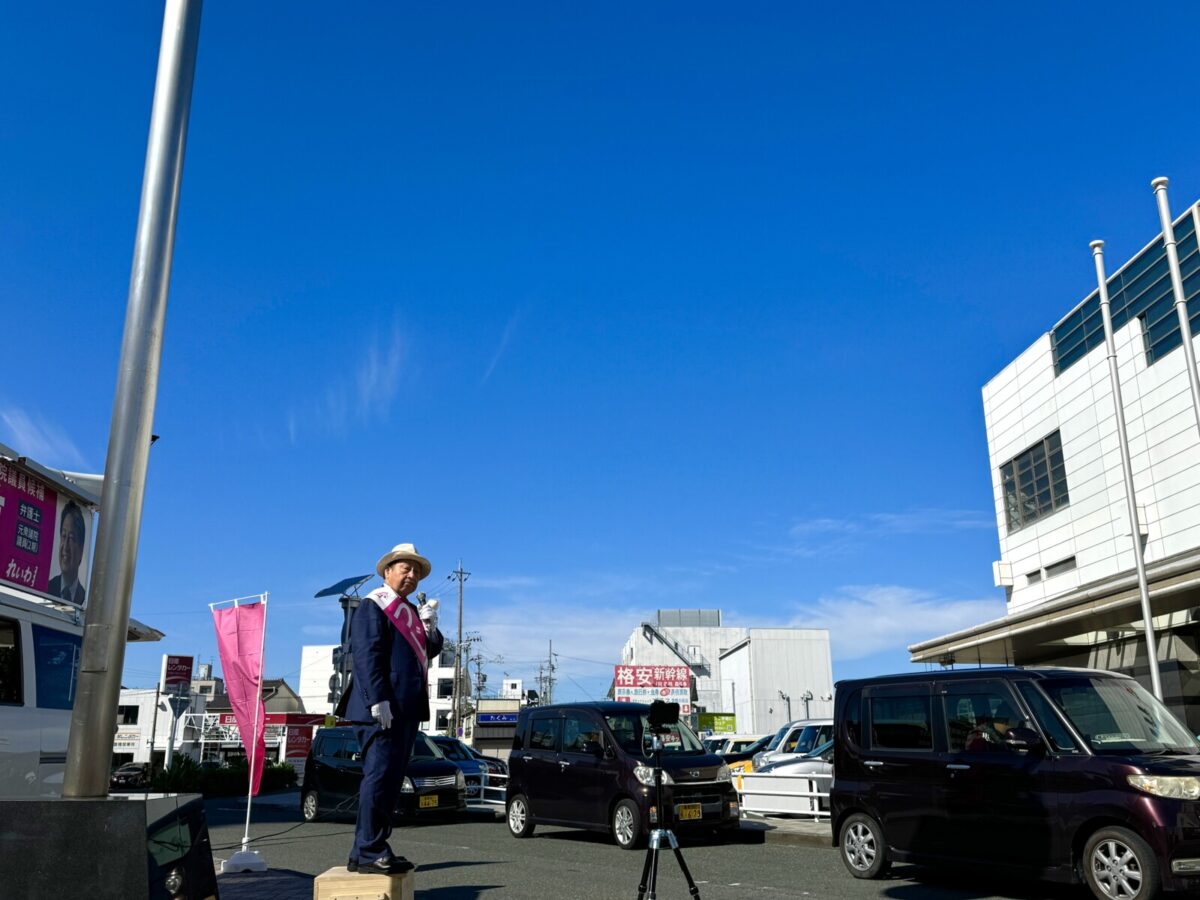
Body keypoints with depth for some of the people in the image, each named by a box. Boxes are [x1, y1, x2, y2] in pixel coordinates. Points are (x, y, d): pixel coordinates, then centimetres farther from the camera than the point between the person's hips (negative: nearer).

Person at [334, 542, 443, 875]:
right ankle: (367, 853, -5)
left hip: (406, 708, 9)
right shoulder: (373, 605, -5)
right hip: (382, 709, -9)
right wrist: (378, 700, -23)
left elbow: (430, 650, 20)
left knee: (391, 779, 11)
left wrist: (430, 626, 1)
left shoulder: (411, 611, 20)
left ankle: (373, 849, 17)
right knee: (379, 776, -9)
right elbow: (366, 655, -15)